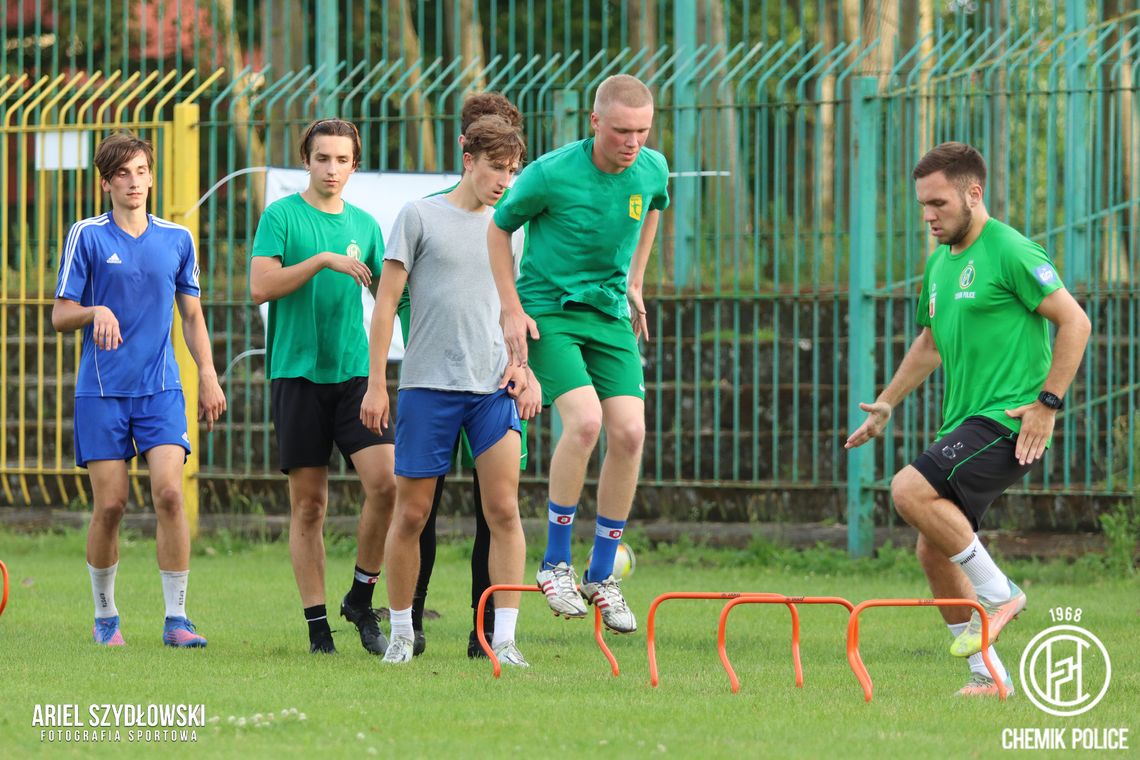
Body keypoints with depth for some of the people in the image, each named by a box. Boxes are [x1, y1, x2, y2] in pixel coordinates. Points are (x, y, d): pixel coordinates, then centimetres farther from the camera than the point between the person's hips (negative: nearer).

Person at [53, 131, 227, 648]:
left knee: (169, 492, -13)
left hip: (161, 389, 2)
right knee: (110, 504, -3)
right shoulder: (86, 236, 0)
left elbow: (191, 314, 18)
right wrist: (96, 312, -20)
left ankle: (176, 619, -8)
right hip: (101, 391, -2)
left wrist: (208, 377, 9)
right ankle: (105, 617, 14)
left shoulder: (177, 239, 9)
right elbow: (60, 315, 1)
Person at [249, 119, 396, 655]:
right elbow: (260, 286, -11)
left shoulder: (364, 224, 14)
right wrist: (323, 260, -18)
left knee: (386, 481, -12)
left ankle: (361, 600, 6)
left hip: (355, 370, 3)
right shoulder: (281, 216, 0)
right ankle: (317, 623, 5)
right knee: (308, 504, -1)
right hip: (298, 371, -3)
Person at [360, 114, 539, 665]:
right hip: (427, 386, -3)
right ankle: (401, 633, 16)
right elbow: (386, 302, 0)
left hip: (493, 387, 3)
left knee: (504, 510, -8)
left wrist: (520, 365, 4)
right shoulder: (420, 217, 0)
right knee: (411, 513, 2)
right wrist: (376, 382, -5)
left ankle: (503, 638, -8)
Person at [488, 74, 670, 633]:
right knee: (584, 420, -24)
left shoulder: (652, 170, -3)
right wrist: (512, 309, -7)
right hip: (549, 309, -5)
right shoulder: (551, 174, -18)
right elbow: (499, 227, -2)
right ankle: (555, 563, -9)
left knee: (629, 431, -8)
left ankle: (602, 575, 6)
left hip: (611, 315, 5)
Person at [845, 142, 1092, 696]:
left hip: (1009, 420, -9)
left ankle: (998, 593, -11)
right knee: (933, 551, 5)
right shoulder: (940, 262, 16)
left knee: (910, 490, -25)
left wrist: (1048, 402, -16)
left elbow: (1074, 322, -12)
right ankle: (989, 674, 13)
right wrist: (886, 405, 28)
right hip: (964, 421, 9)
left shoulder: (1009, 252, -11)